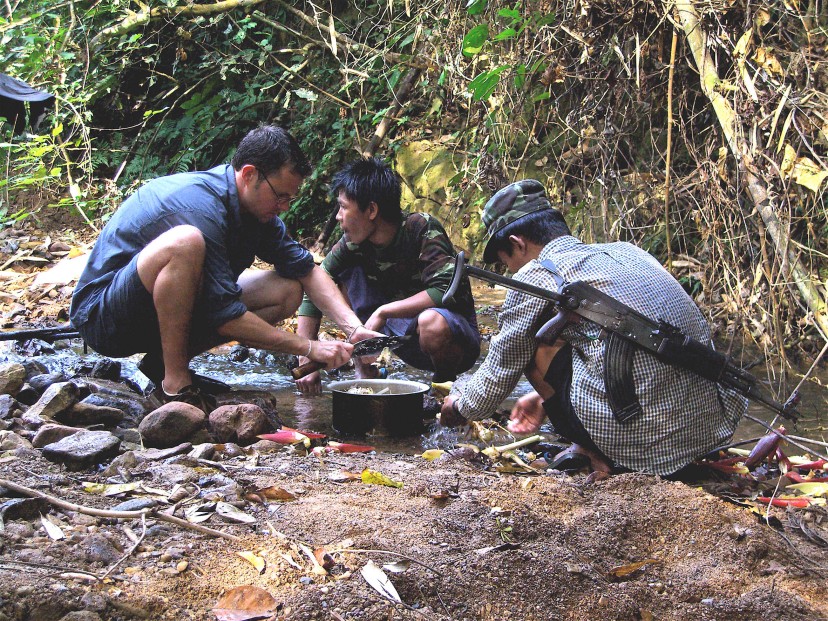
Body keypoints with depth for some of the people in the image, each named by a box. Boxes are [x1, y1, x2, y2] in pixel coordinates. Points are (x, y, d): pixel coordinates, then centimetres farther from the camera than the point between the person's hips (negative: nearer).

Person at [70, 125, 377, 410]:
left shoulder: (257, 206, 0)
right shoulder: (201, 208, -27)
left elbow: (306, 269, 6)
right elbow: (224, 316, -28)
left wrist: (354, 327, -10)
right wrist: (310, 348, -23)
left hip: (169, 309, 9)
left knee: (287, 291, 0)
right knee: (185, 243, -37)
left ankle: (164, 359, 1)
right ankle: (175, 383, -23)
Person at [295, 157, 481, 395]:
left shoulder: (422, 229, -22)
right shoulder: (353, 243, -7)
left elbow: (447, 291, -32)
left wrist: (383, 312, -29)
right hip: (405, 332, 5)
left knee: (432, 321, -39)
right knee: (349, 272, -8)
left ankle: (445, 381, -7)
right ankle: (364, 373, -4)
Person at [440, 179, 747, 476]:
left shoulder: (535, 275, 0)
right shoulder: (623, 250, 19)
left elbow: (496, 377, 11)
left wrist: (459, 406, 31)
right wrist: (546, 395, 40)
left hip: (637, 433, -8)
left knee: (531, 343, 10)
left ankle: (598, 455, 7)